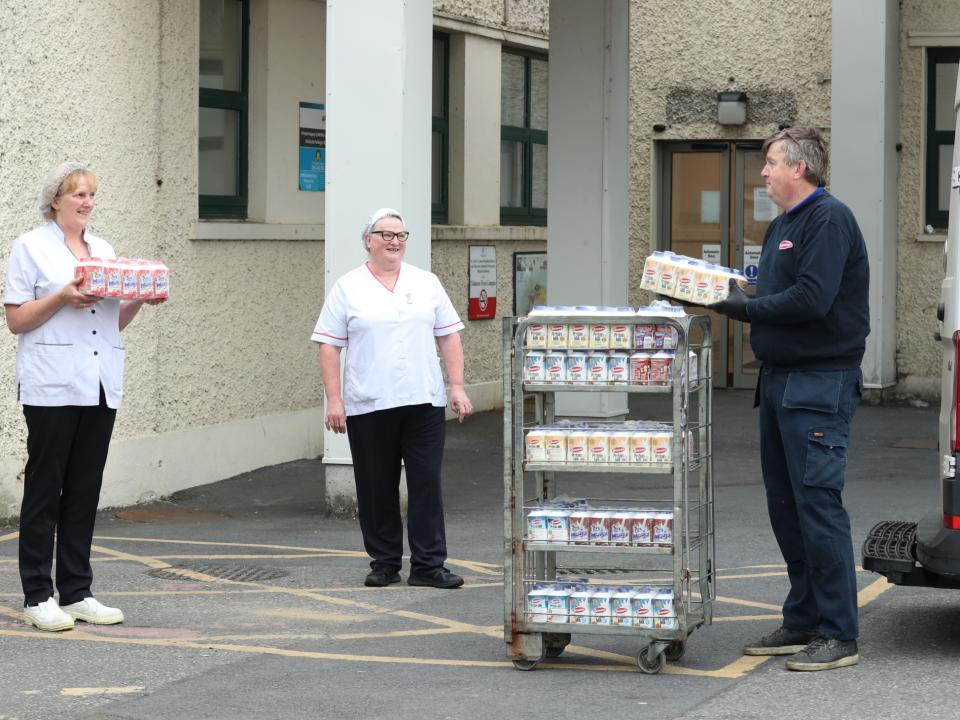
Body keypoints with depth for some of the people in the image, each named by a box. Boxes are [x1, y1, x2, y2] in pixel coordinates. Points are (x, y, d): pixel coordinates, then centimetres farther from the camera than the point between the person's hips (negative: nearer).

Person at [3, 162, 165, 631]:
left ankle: (77, 593, 13)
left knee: (85, 491, 7)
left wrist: (141, 298, 1)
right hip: (52, 386, -6)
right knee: (45, 489, -2)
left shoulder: (104, 250, 17)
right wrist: (63, 297, -18)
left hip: (100, 386, 6)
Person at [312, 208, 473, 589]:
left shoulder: (426, 283, 12)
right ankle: (384, 564, 14)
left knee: (427, 485, -2)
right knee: (377, 489, 4)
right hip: (368, 406, -1)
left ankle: (428, 565, 2)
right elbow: (329, 345, 2)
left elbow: (448, 337, 12)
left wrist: (457, 387, 3)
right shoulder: (347, 288, 4)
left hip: (423, 401, 2)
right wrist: (333, 399, -5)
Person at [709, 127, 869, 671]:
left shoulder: (829, 218, -12)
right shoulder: (782, 226, 19)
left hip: (821, 385, -10)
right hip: (779, 381, 10)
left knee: (818, 503, -10)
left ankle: (839, 636, -7)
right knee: (786, 504, 12)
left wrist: (746, 308, -13)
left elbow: (811, 299, -22)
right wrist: (733, 299, 1)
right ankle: (803, 622, 20)